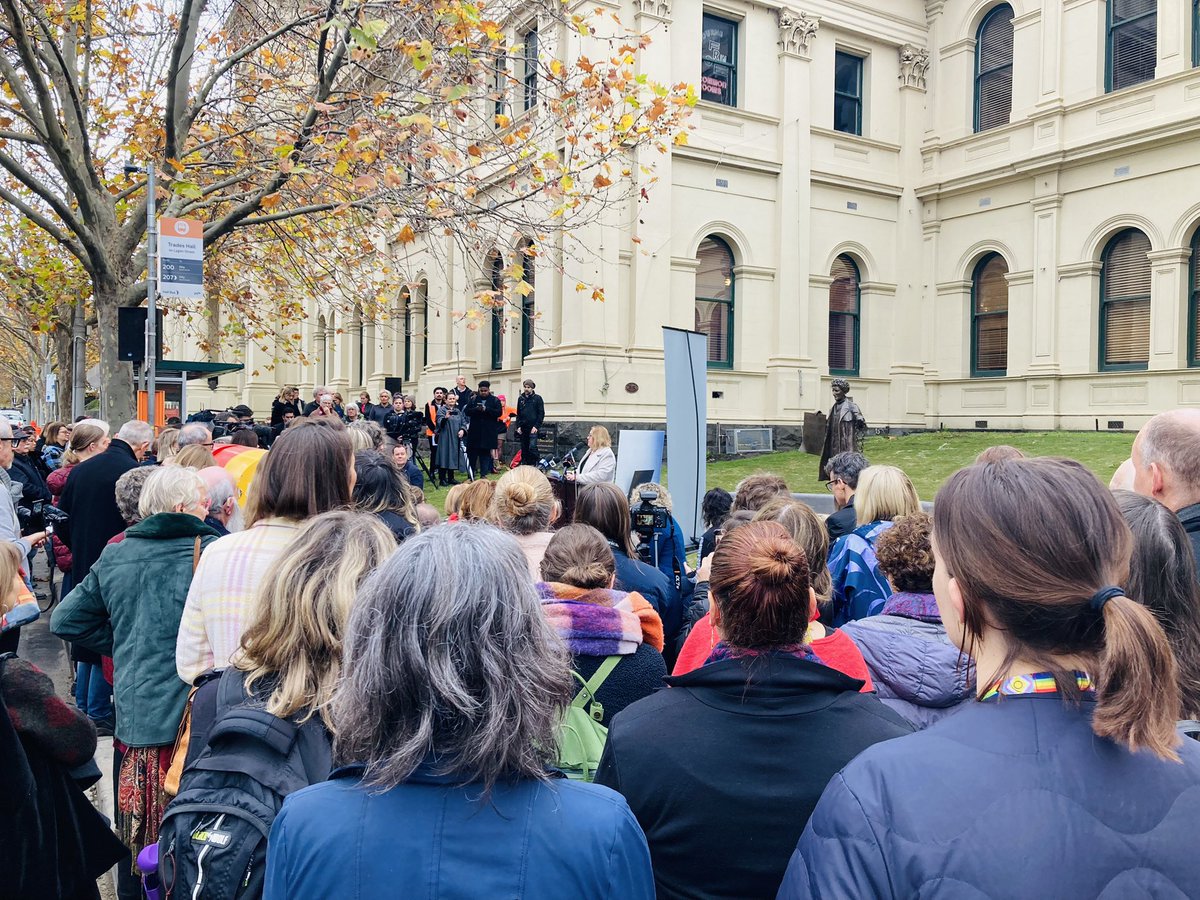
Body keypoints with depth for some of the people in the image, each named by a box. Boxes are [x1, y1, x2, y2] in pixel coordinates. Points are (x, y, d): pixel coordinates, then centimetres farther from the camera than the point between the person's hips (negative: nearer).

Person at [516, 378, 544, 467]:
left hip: (533, 428, -5)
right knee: (524, 449, 6)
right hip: (523, 429, 5)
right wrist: (518, 426, 5)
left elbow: (541, 413, -2)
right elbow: (518, 414, 17)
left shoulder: (537, 398, 1)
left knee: (532, 447, -18)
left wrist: (536, 426, -10)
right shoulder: (520, 399, 13)